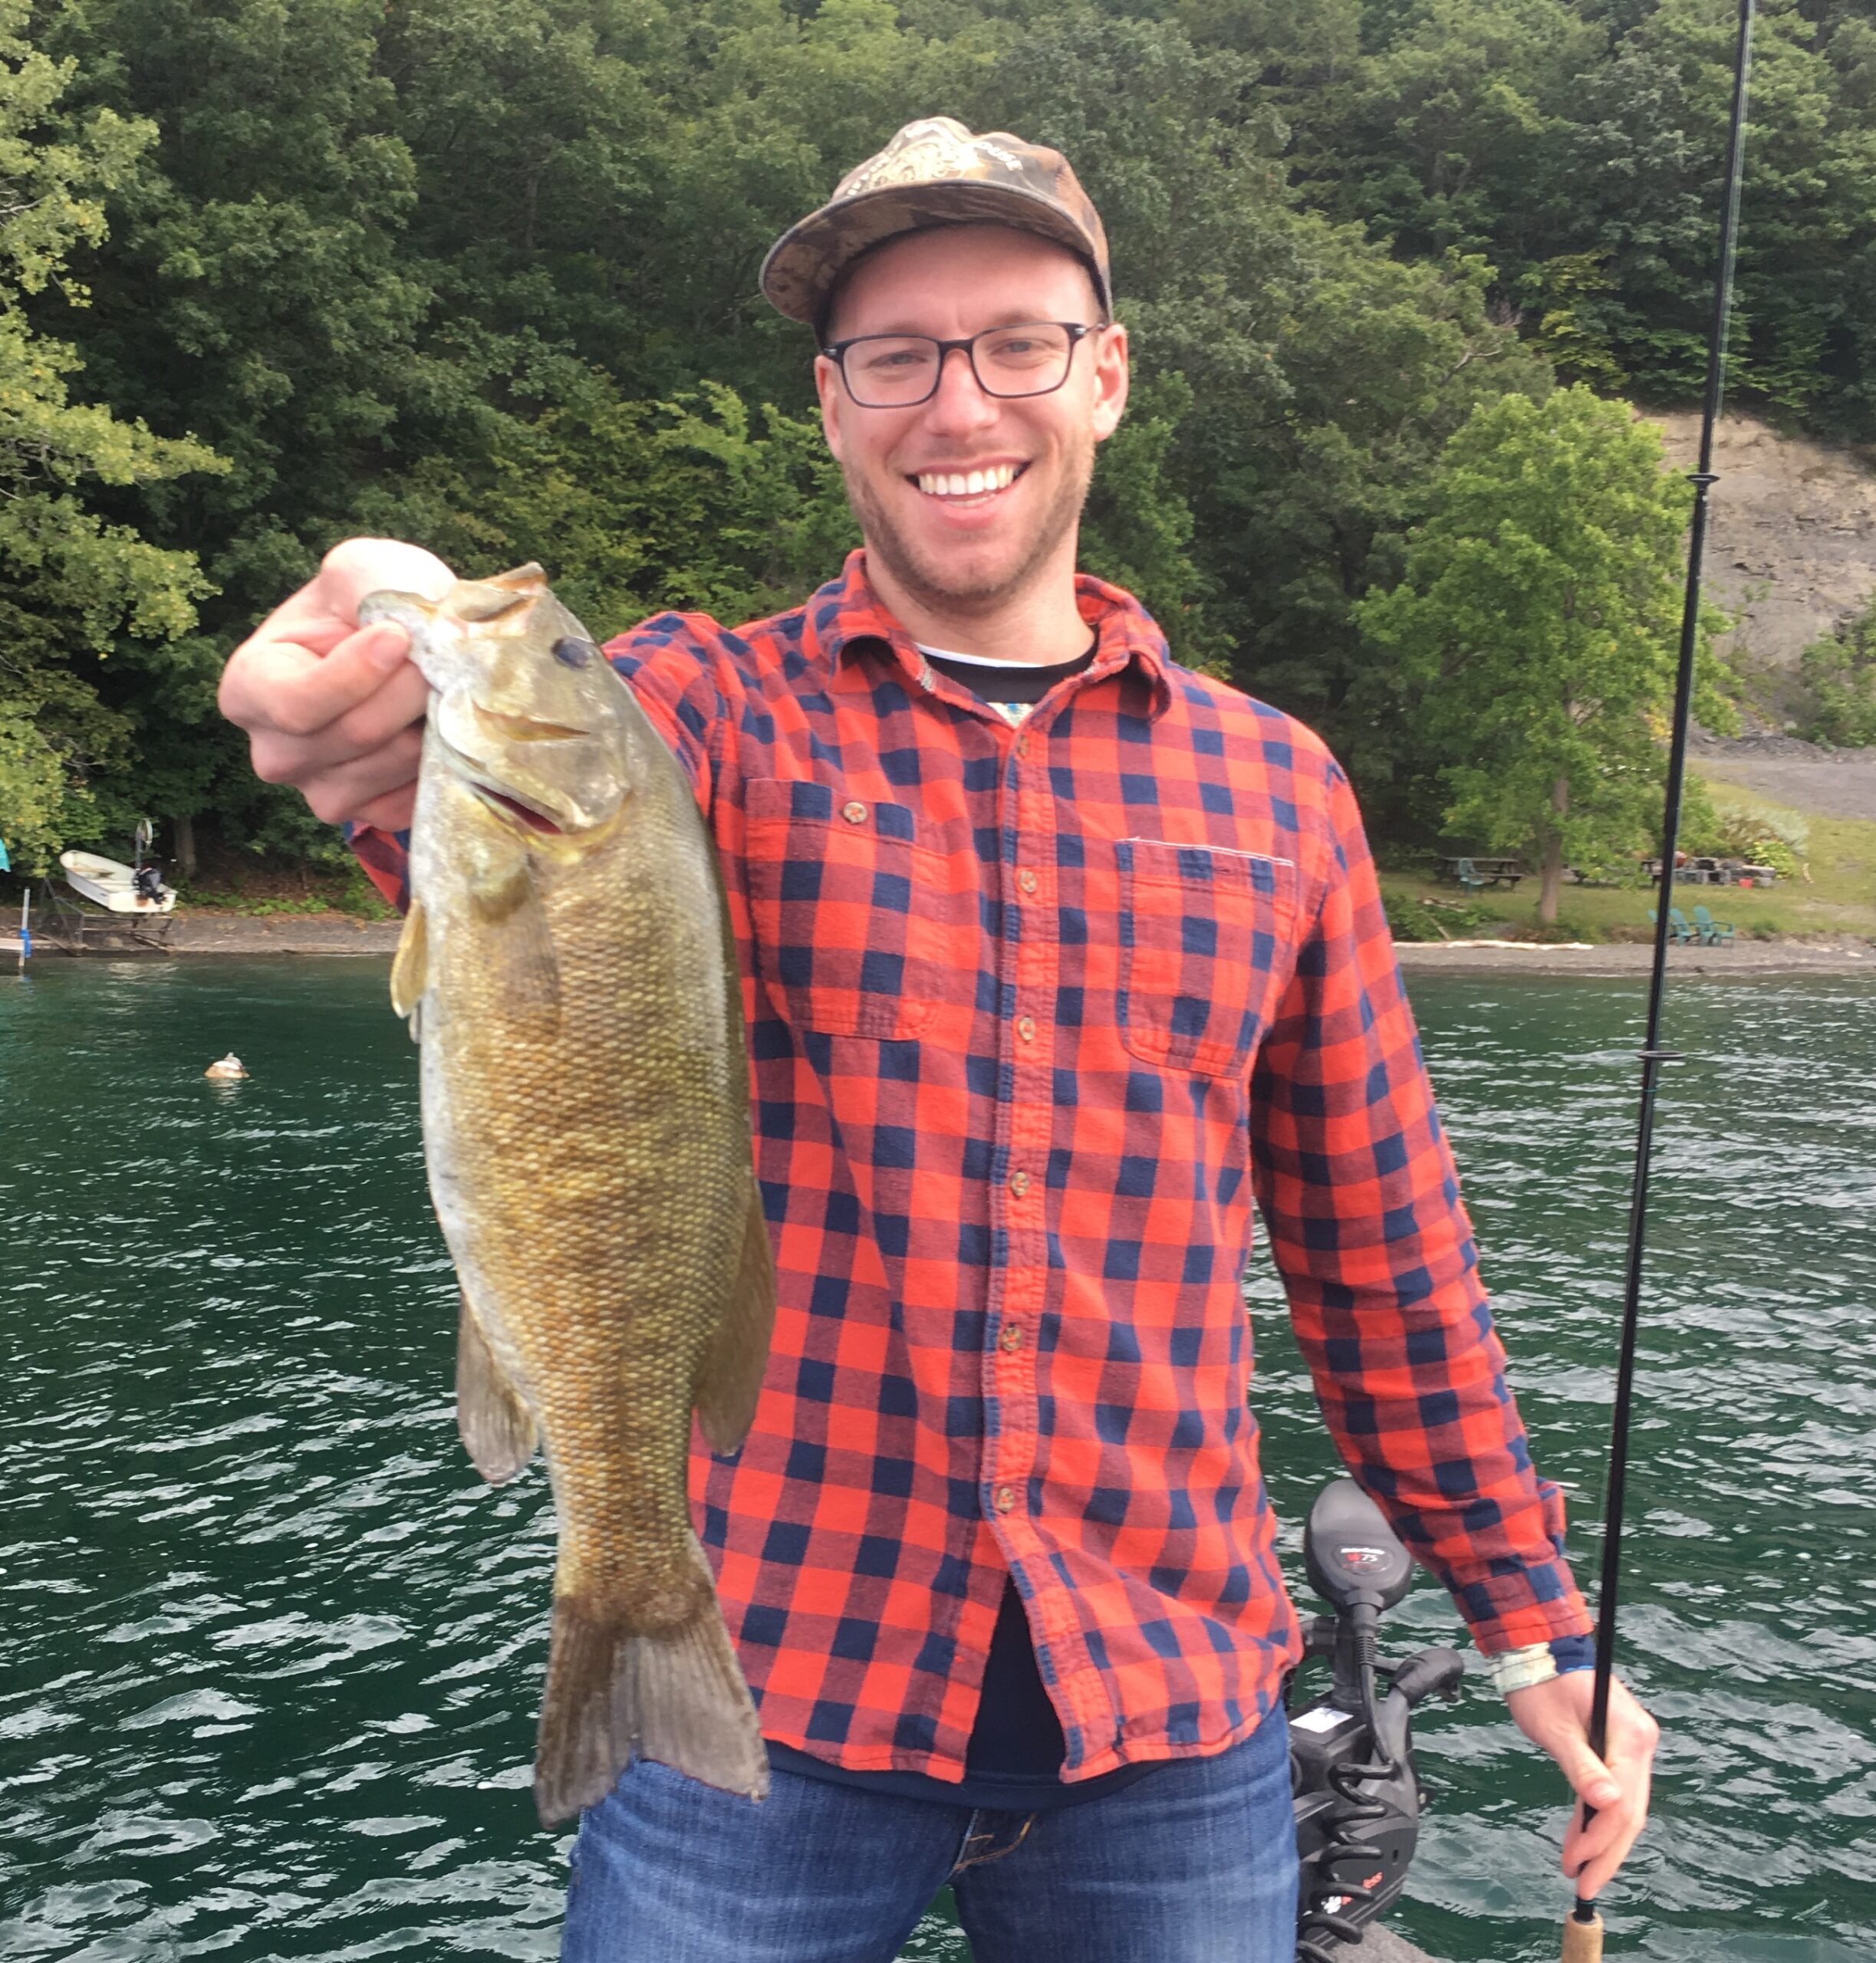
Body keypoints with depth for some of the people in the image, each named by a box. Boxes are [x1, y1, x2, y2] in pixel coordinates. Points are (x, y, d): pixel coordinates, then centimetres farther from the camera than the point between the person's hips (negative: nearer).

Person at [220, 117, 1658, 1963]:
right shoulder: (714, 707, -2)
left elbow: (1385, 1253, 9)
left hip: (1172, 1711, 3)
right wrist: (416, 761, -48)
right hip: (763, 1680, -2)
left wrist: (1537, 1623, 11)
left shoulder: (1274, 783, 4)